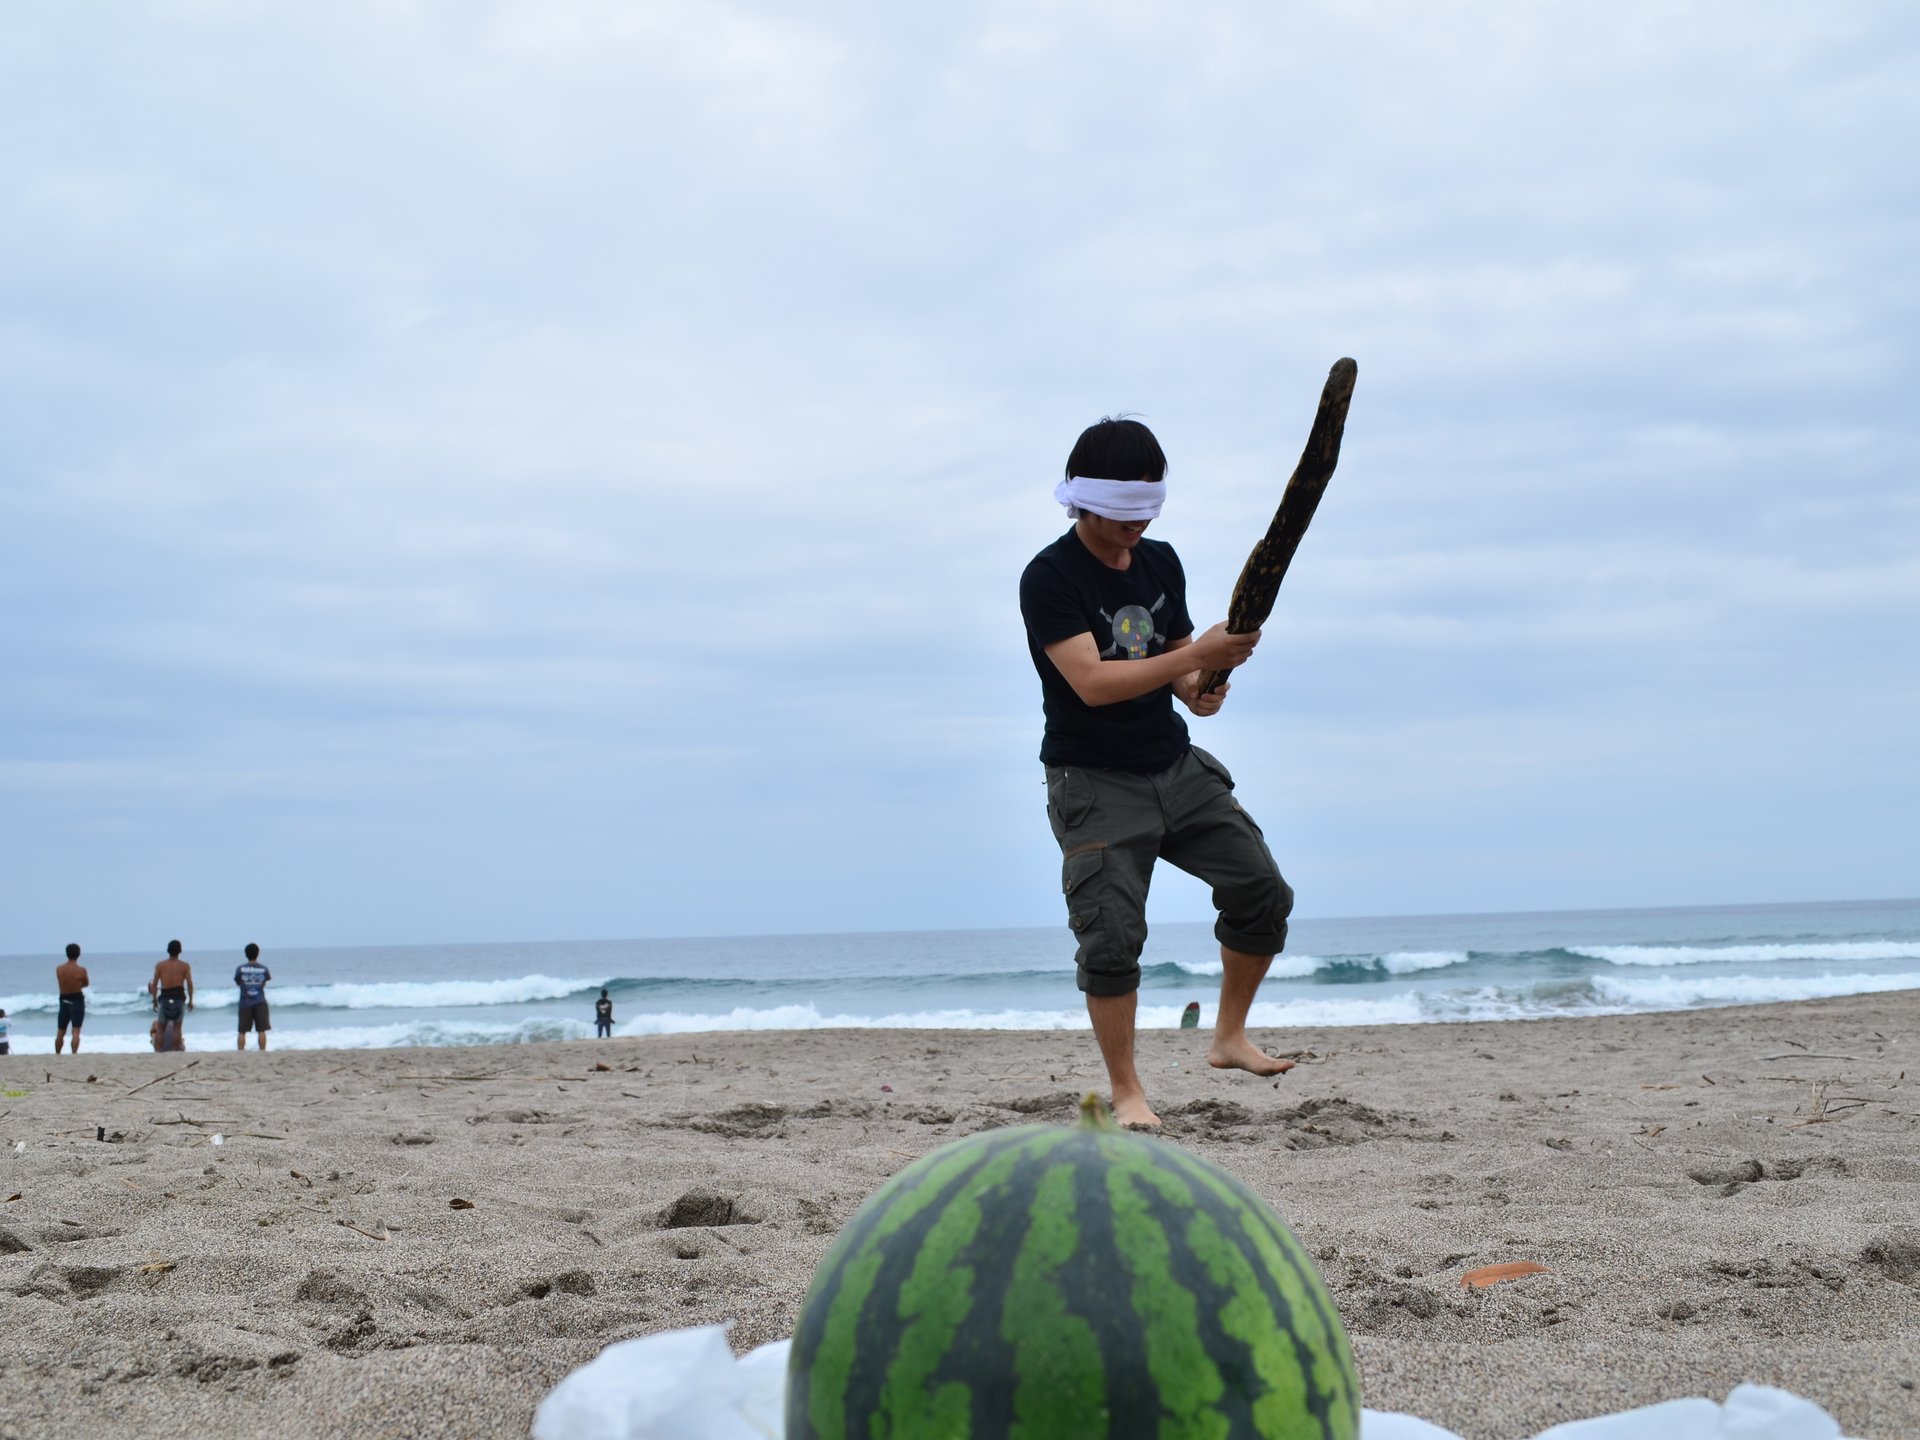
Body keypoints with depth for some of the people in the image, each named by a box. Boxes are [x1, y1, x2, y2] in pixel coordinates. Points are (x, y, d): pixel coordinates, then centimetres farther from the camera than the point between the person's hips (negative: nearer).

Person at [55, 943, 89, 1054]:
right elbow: (86, 984, 3)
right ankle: (74, 1054, -14)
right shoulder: (81, 970, -12)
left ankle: (57, 1055, 23)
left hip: (64, 1001, 3)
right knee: (76, 1031, -5)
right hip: (77, 1001, -3)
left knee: (60, 1032, 14)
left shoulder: (58, 969, -2)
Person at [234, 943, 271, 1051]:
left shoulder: (240, 969, -6)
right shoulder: (263, 969, -2)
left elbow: (237, 982, 7)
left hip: (245, 1003, 0)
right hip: (260, 1003, 0)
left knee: (242, 1031, 4)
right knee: (261, 1030, 1)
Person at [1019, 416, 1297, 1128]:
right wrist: (1197, 656, -32)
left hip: (1176, 768, 6)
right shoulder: (1049, 578, -14)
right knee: (1112, 936, -10)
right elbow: (1092, 682, -26)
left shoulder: (1160, 561, 8)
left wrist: (1197, 689, -7)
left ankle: (1229, 1036, 17)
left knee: (1263, 891, -1)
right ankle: (1126, 1090, 6)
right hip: (1095, 782, -6)